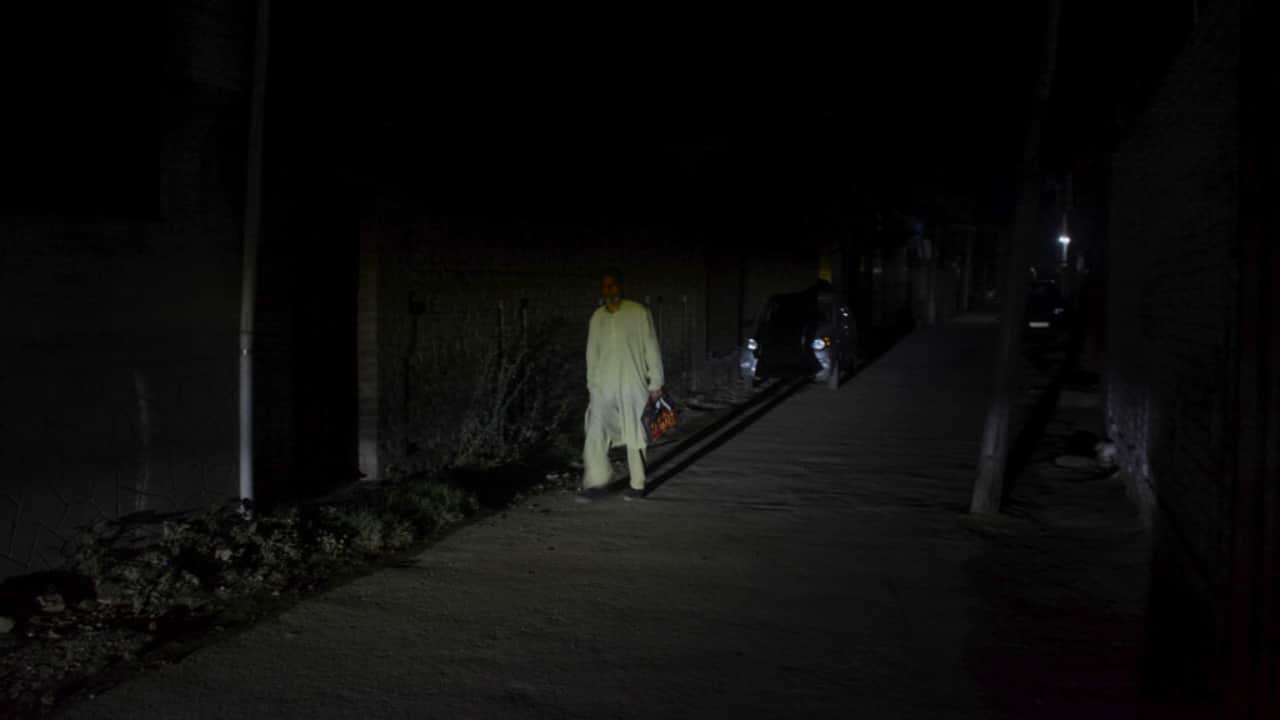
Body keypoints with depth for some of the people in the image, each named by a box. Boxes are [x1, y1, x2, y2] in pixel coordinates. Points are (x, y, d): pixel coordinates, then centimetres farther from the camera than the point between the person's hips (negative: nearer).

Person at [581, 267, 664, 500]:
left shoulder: (639, 313, -4)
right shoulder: (598, 317, 9)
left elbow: (651, 349, -2)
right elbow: (592, 352, 14)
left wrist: (655, 382, -3)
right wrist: (591, 383, 13)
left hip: (633, 385, -3)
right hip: (604, 385, 3)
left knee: (635, 435, 3)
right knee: (596, 431, -10)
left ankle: (637, 484, 13)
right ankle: (596, 481, -5)